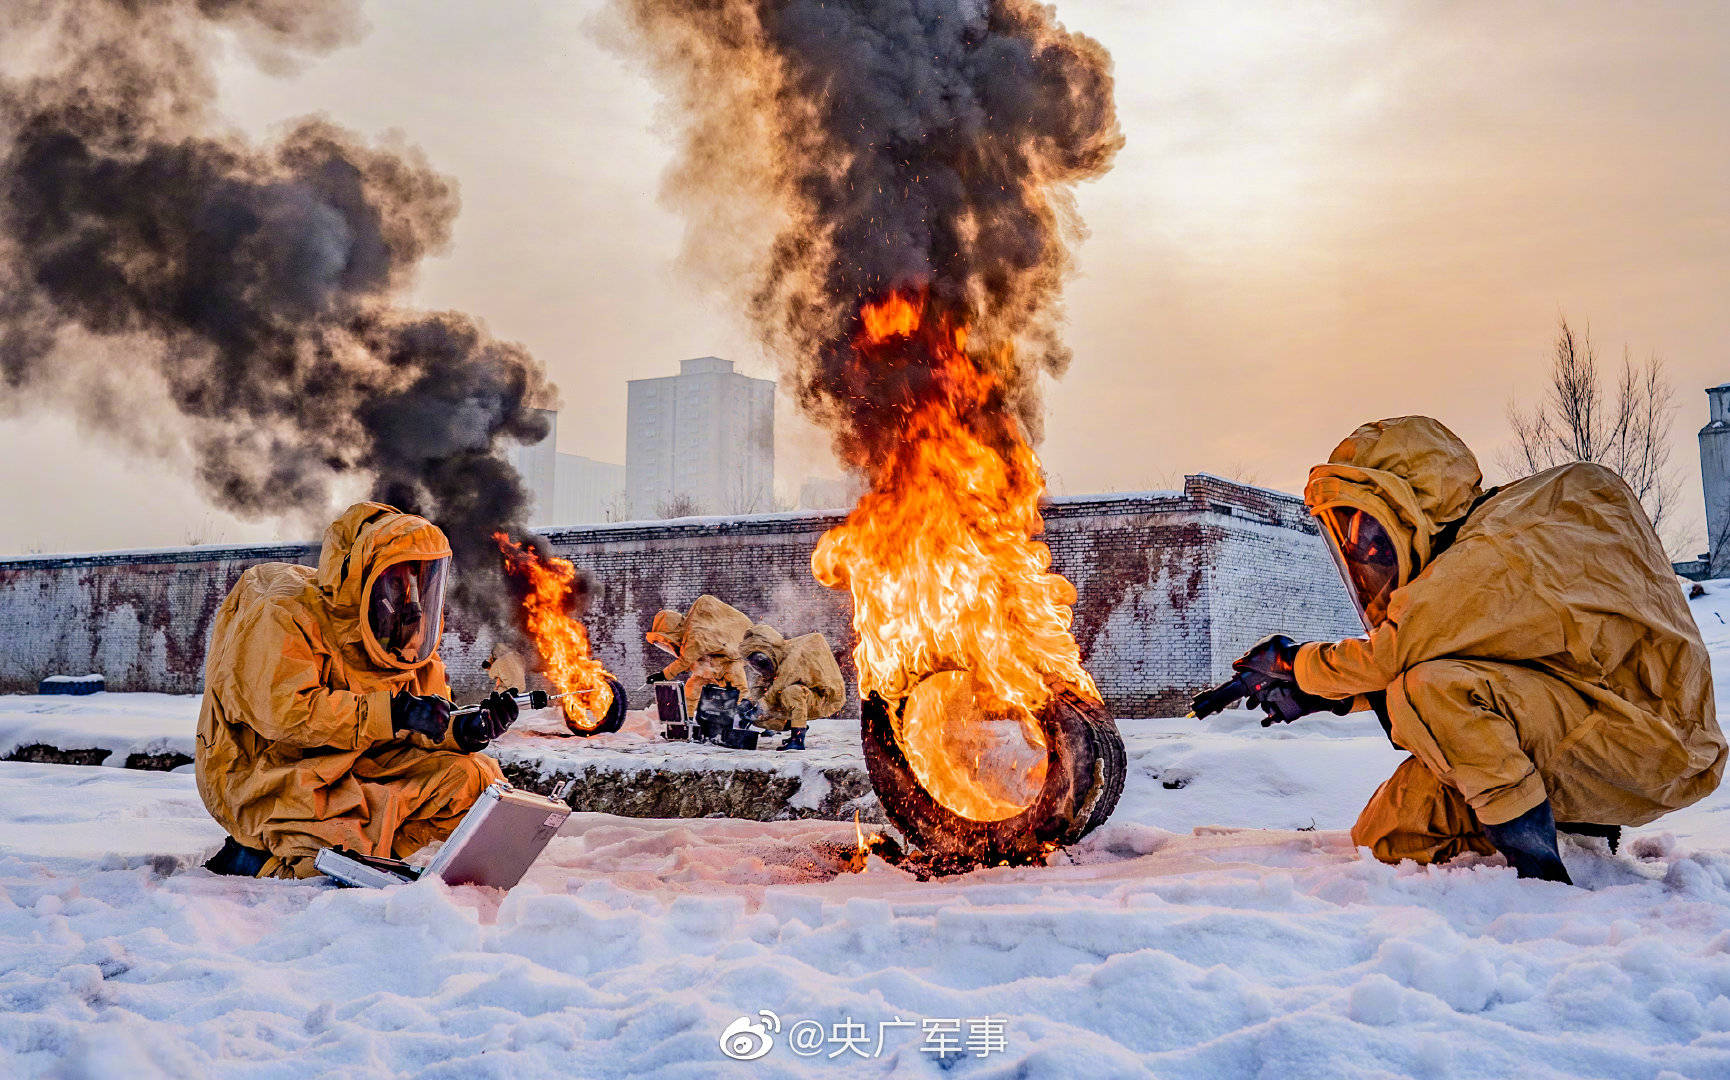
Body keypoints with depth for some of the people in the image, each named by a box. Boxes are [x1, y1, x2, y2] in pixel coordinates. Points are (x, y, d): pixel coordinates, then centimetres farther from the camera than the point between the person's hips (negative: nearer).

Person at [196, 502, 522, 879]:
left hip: (355, 765, 7)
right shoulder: (285, 615, -15)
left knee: (473, 775, -8)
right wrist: (392, 712, -27)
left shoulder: (401, 634, 8)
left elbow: (416, 732, 8)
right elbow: (283, 711, -27)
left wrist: (463, 731, -15)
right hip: (265, 774, -7)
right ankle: (261, 858, 0)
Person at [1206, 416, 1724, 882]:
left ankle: (1541, 877, -22)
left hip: (1655, 750, -9)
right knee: (1382, 840, 5)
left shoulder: (1499, 551, -21)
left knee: (1433, 688, -30)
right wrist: (1322, 694, 2)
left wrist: (1296, 662, -7)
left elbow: (1392, 653, -23)